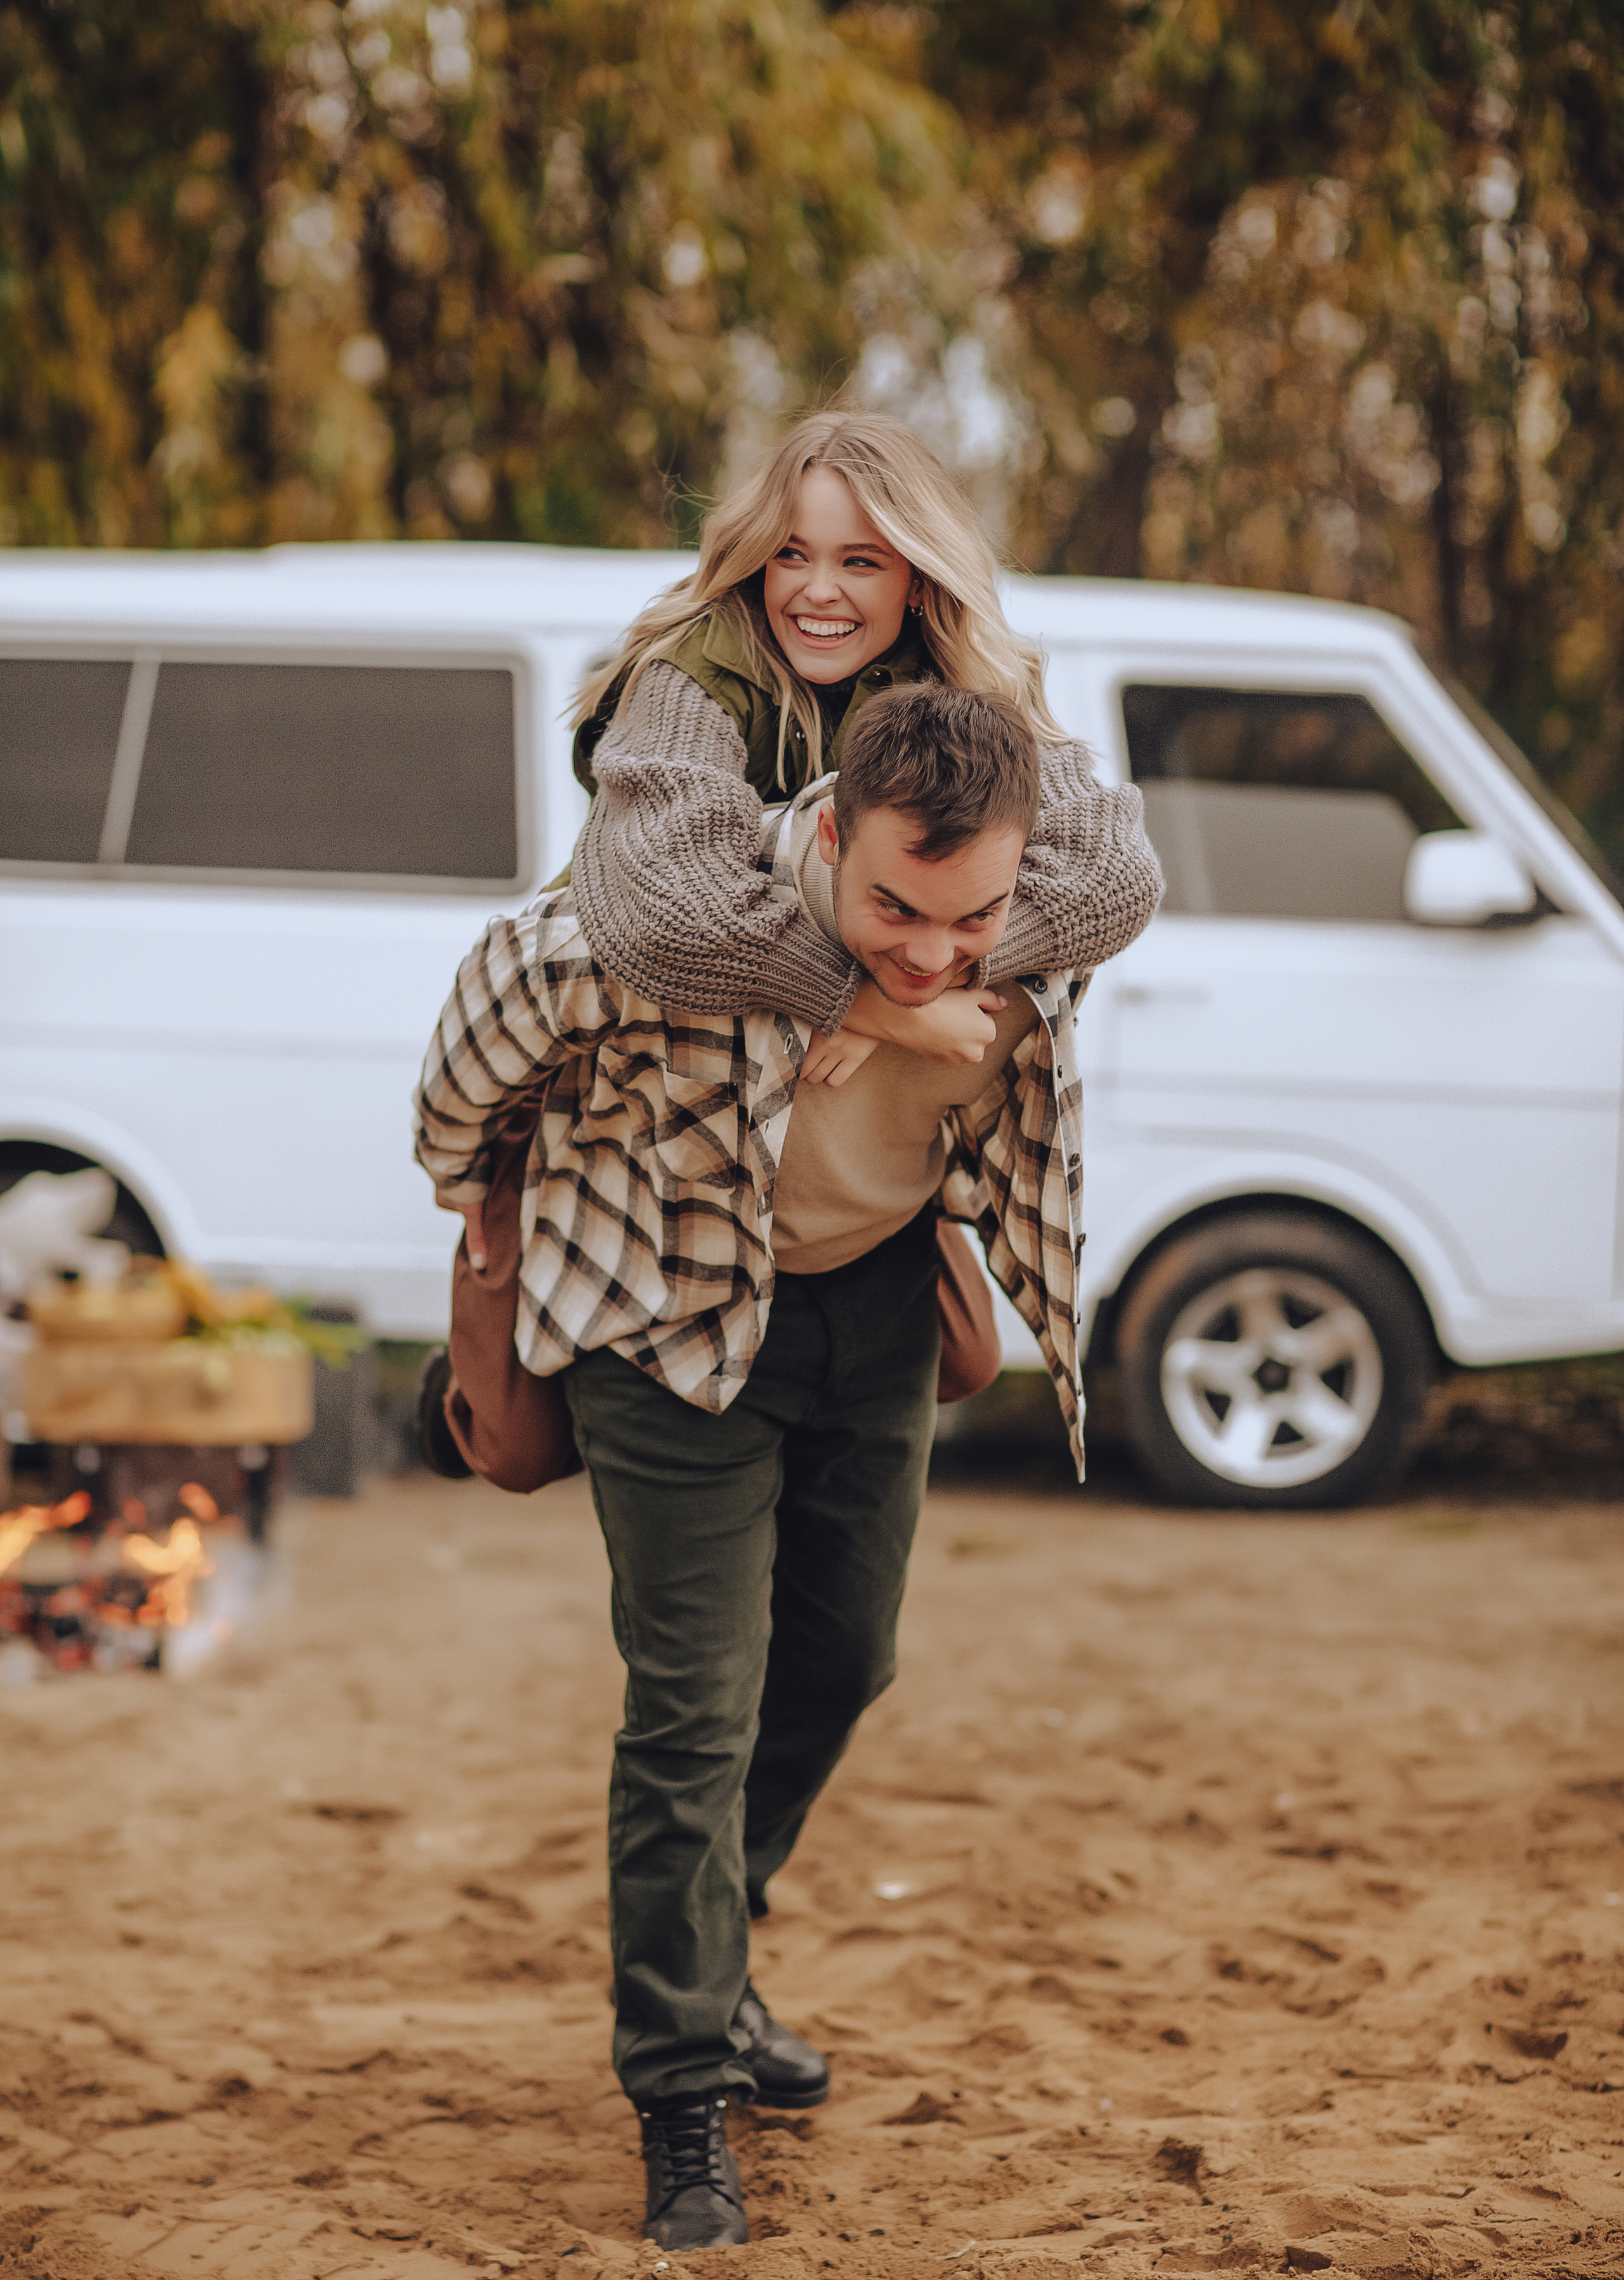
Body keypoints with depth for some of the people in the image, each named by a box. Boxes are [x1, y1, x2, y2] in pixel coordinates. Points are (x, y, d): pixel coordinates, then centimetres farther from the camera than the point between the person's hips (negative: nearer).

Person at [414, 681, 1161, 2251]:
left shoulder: (1066, 909, -27)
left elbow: (1129, 855, 0)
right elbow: (495, 1010, -17)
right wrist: (466, 1184, 4)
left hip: (879, 1295, 5)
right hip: (676, 1308, -5)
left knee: (840, 1656, 17)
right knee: (697, 1704, -7)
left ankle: (705, 1957, 40)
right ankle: (682, 2094, 8)